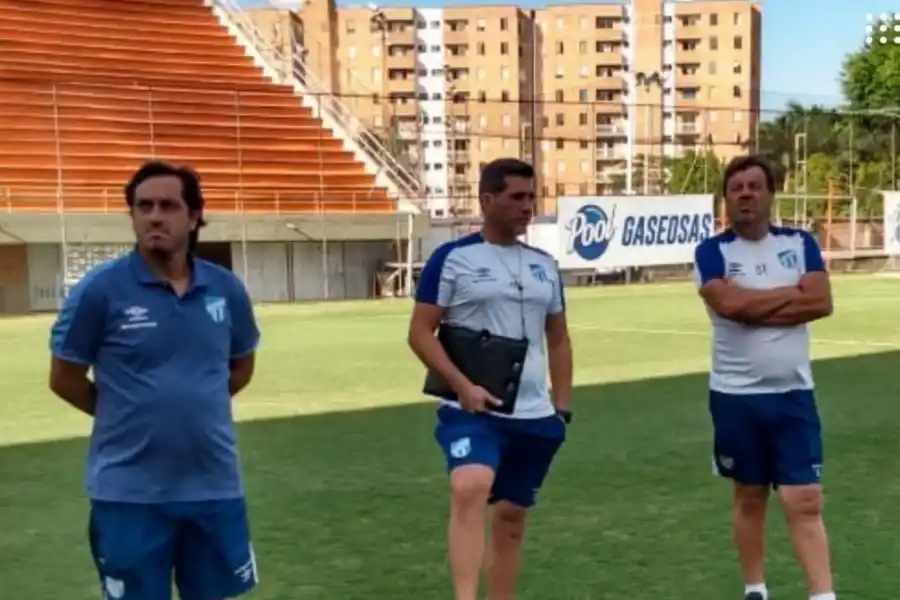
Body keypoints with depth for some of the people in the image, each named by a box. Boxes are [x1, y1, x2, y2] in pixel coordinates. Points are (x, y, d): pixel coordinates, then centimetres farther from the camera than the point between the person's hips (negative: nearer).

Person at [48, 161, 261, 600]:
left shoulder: (227, 289, 1)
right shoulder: (100, 289, -10)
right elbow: (64, 379, -1)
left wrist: (197, 405, 8)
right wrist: (126, 414, 4)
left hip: (215, 486, 4)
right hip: (129, 493, -3)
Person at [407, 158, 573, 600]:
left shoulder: (544, 264, 12)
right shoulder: (453, 258, -5)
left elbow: (558, 339, 18)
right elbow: (420, 332, -8)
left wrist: (563, 404, 10)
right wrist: (463, 387, -19)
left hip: (534, 415, 6)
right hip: (473, 410, -5)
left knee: (511, 517, 14)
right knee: (469, 491, -29)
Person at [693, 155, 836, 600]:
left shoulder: (800, 243, 4)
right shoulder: (712, 251, -4)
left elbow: (821, 303, -9)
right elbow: (729, 303, -22)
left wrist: (754, 309, -14)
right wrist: (794, 292, -10)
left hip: (793, 394, 1)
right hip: (736, 396, -1)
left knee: (805, 502, -3)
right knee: (749, 497, 12)